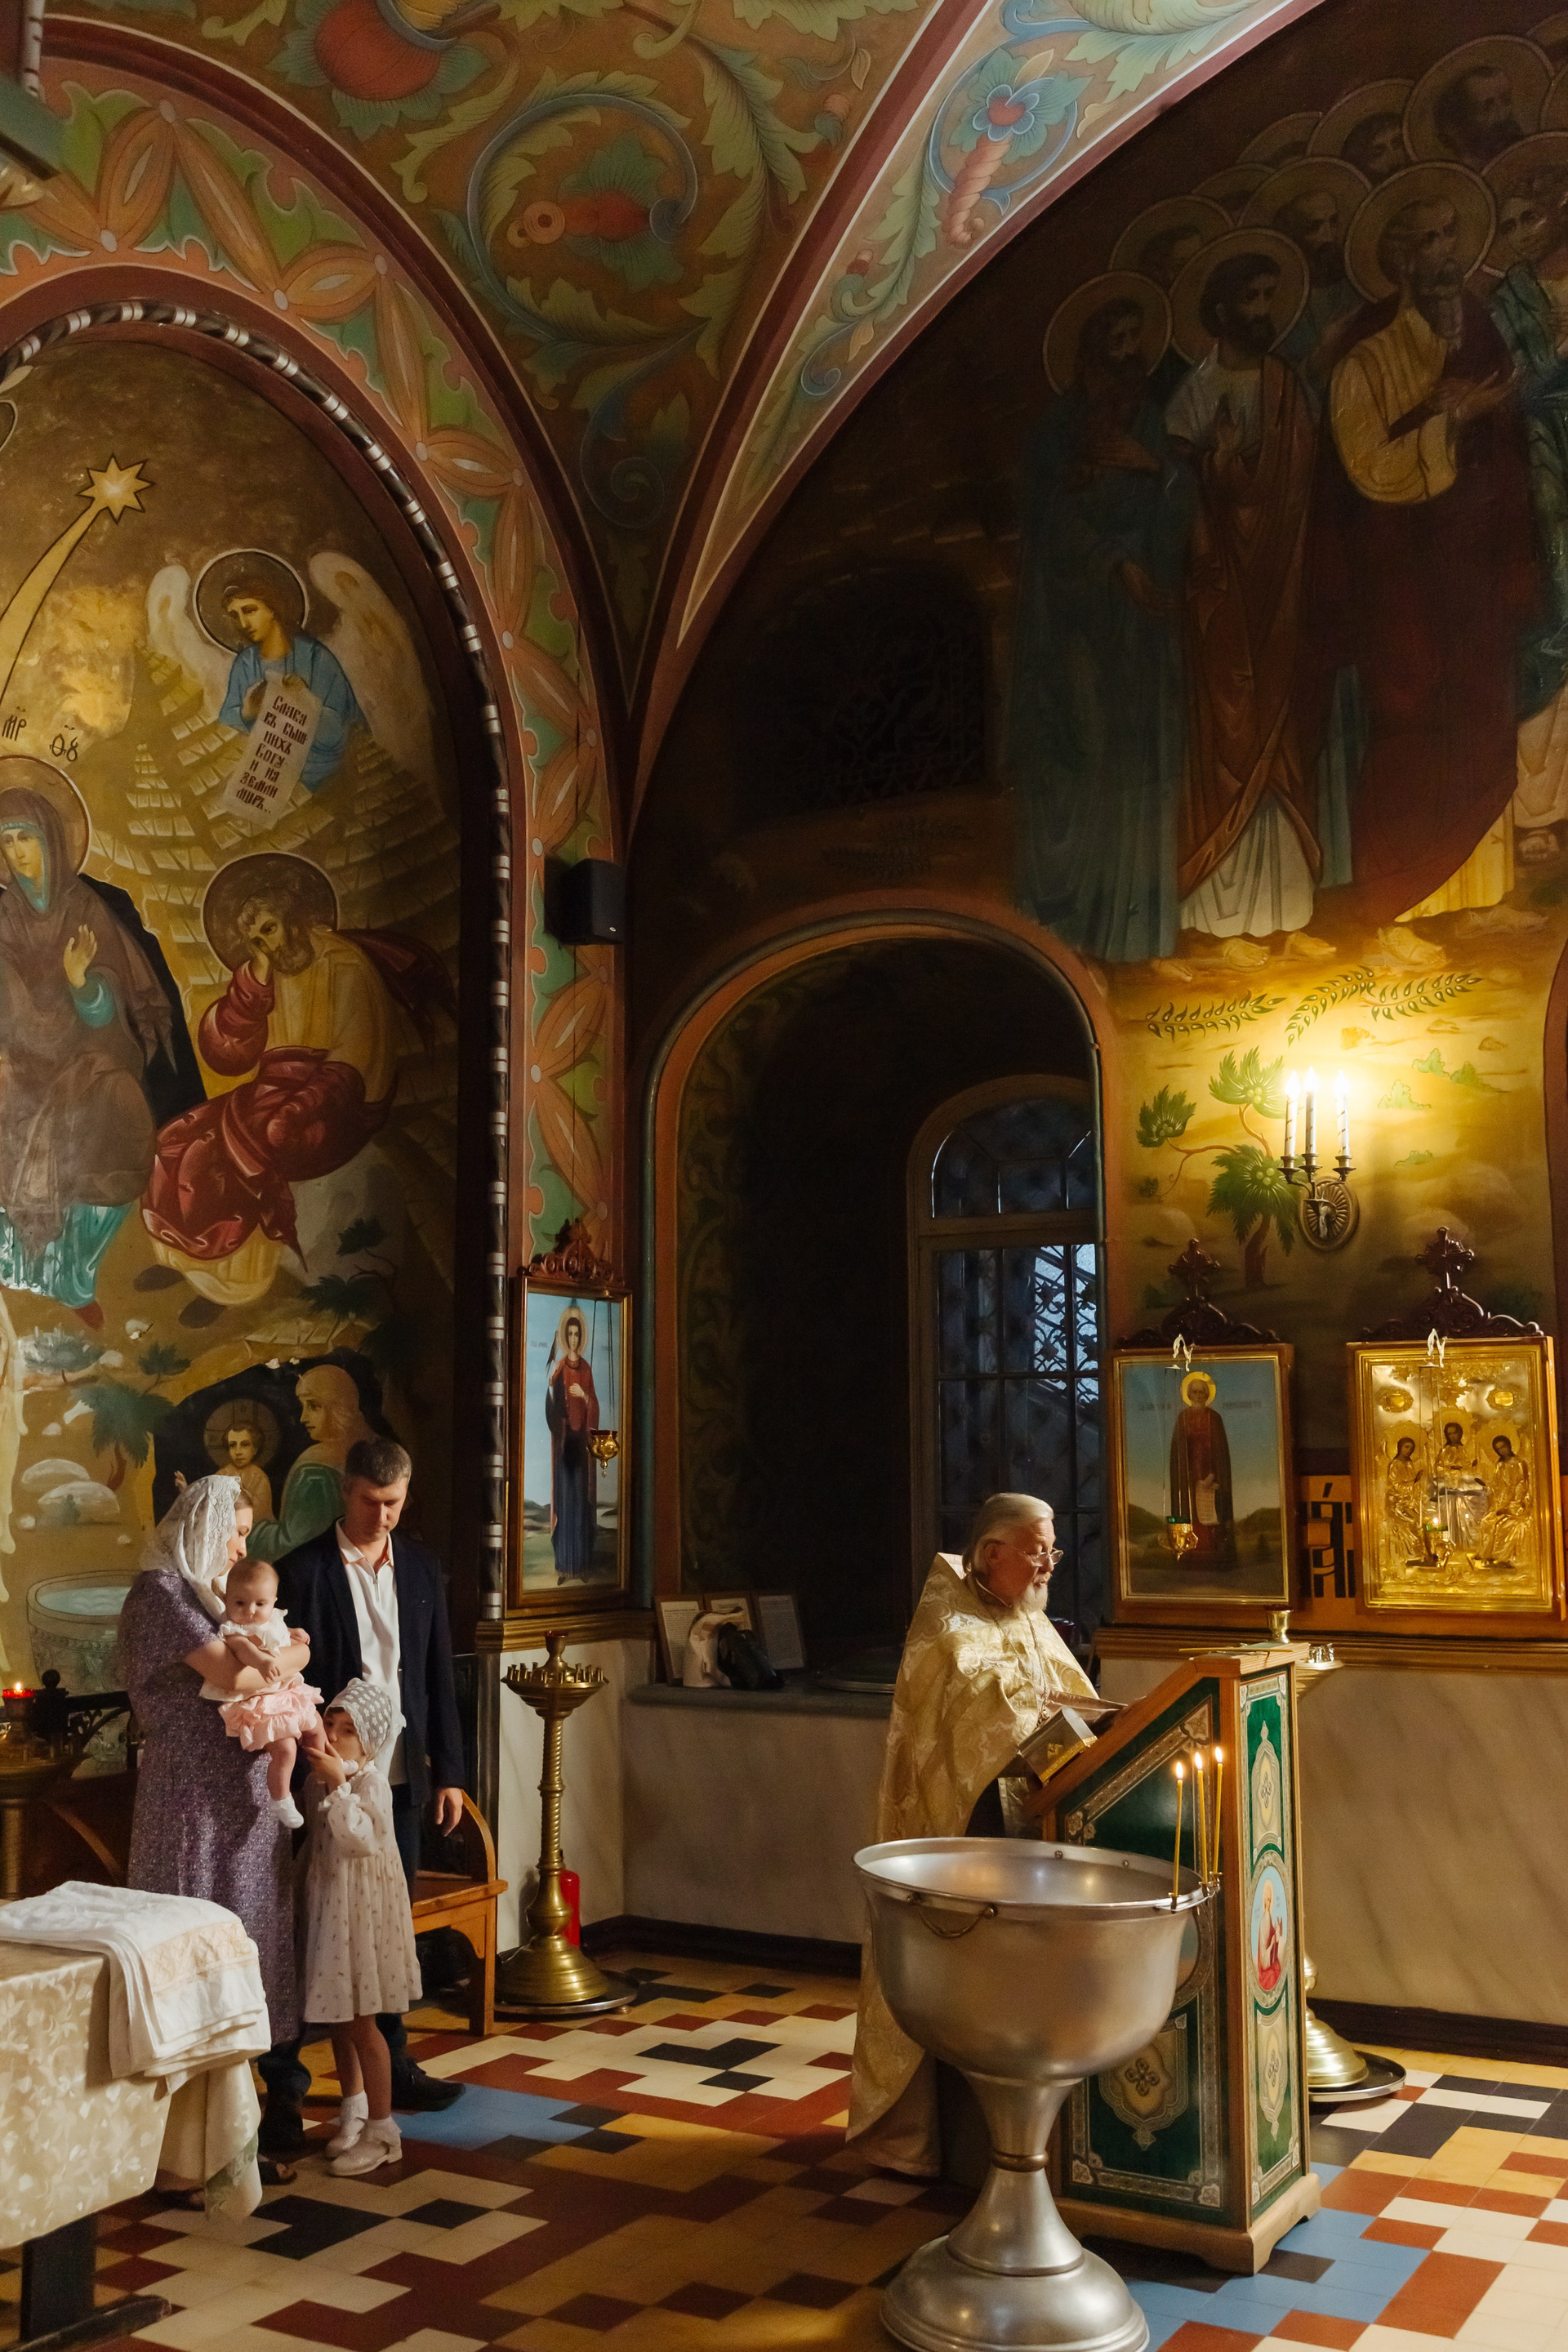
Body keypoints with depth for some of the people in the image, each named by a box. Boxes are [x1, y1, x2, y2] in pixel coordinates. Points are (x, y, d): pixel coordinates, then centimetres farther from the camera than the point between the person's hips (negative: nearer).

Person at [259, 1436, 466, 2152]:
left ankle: (390, 2066, 28)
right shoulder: (303, 1570, -7)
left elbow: (439, 1677, 9)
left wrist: (448, 1770, 6)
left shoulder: (420, 1568, 6)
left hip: (400, 1776, 5)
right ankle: (284, 2086, 11)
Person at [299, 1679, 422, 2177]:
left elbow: (362, 1839, -36)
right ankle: (353, 2109, 36)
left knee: (359, 2023, -1)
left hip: (361, 1914, -8)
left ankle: (381, 2130, 11)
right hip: (326, 1909, 8)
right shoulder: (318, 1780, 4)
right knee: (338, 2019, 18)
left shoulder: (370, 1784, -19)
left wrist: (337, 1785, -38)